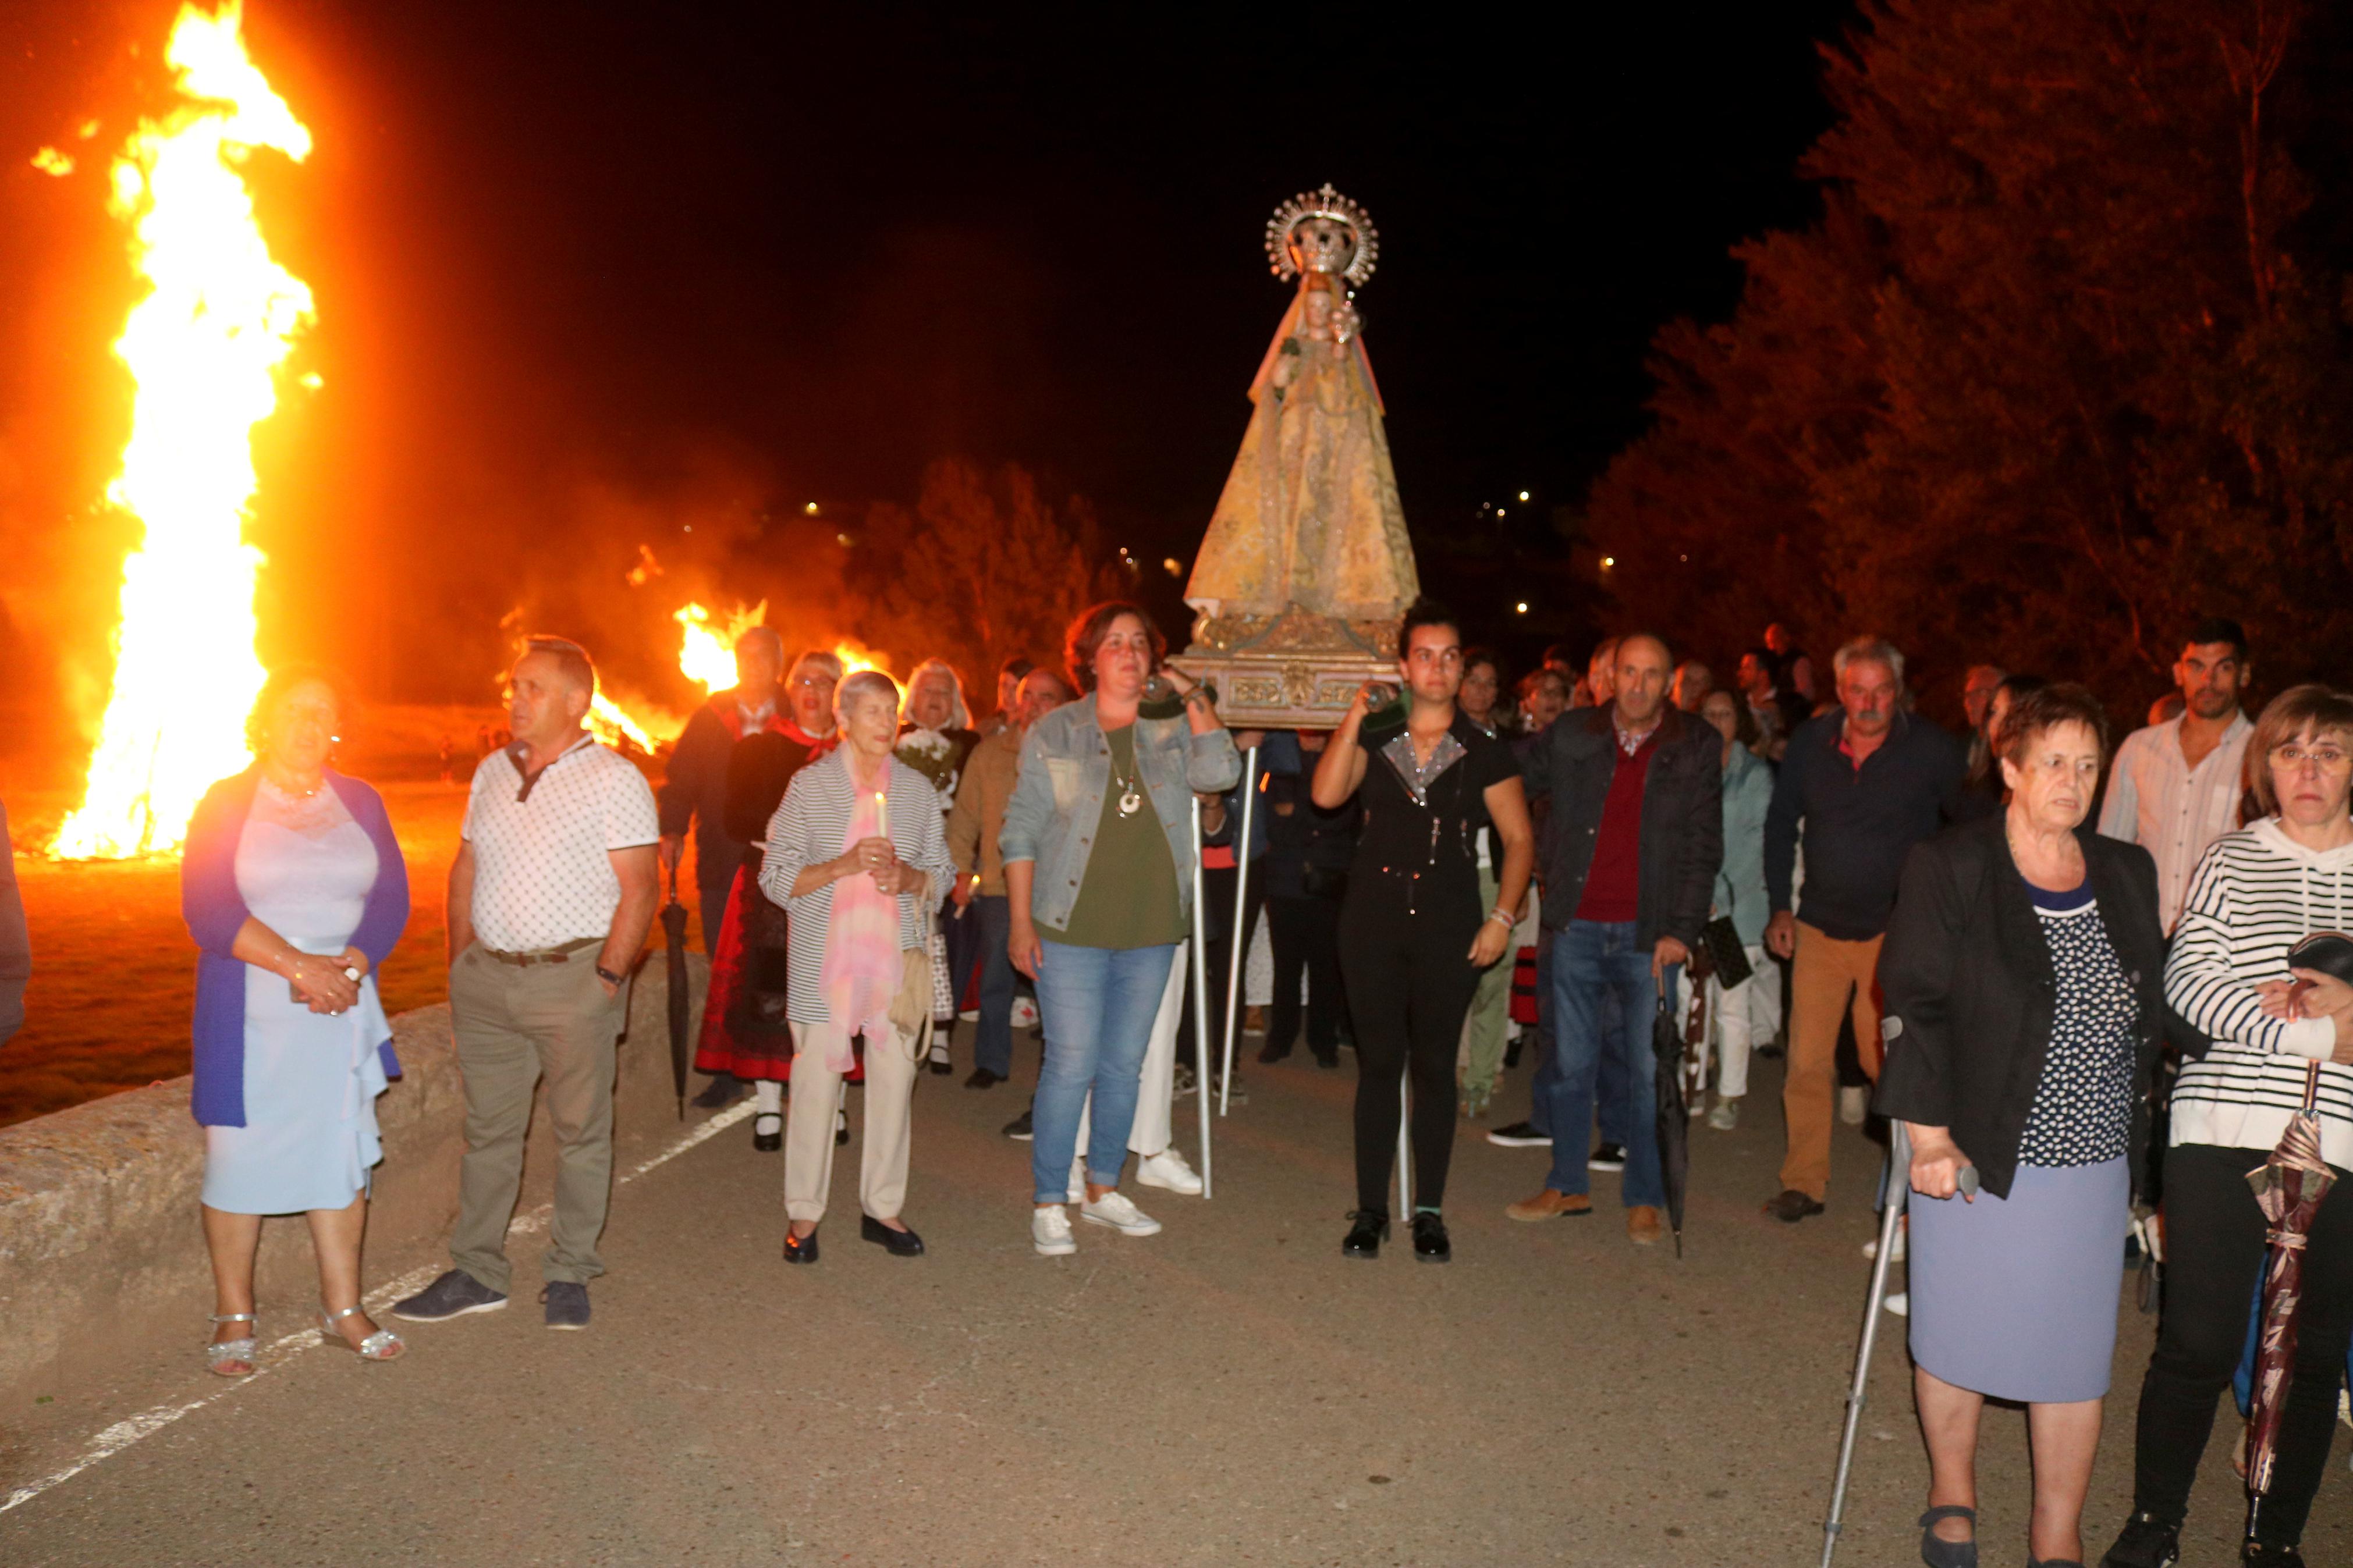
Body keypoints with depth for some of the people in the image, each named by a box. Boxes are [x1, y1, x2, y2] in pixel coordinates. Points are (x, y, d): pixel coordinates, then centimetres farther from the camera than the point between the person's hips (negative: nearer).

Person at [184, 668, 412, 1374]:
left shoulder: (361, 803, 9)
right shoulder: (227, 804, -1)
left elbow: (391, 899, 4)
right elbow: (208, 911, -10)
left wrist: (351, 964, -14)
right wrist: (299, 965, -19)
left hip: (342, 1007, 3)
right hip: (248, 1013, -3)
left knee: (342, 1151, 5)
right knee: (238, 1155, 1)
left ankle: (342, 1308, 16)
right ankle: (234, 1317, 16)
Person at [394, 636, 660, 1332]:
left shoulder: (614, 778, -7)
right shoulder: (492, 771, 12)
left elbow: (640, 887, -11)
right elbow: (466, 869, 18)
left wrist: (607, 975, -15)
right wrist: (460, 962, 11)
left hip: (572, 977, -5)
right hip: (489, 976, 6)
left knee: (581, 1131, 4)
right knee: (487, 1130, 12)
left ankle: (569, 1275, 17)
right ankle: (477, 1273, 23)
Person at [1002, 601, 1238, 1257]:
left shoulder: (1173, 731, 7)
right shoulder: (1054, 733, 1)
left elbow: (1221, 772, -12)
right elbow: (1021, 831, 0)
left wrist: (1192, 694, -7)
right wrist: (1021, 921, -7)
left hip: (1151, 933, 3)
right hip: (1072, 931, -3)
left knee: (1125, 1066, 12)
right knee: (1070, 1066, -4)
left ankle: (1103, 1189, 27)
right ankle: (1049, 1204, 9)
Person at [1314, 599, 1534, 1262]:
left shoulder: (1484, 751, 4)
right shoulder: (1374, 739, 7)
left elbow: (1519, 838, 6)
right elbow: (1326, 794, -10)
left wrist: (1502, 916, -5)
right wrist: (1356, 715, -11)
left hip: (1450, 926, -1)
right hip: (1373, 920, 1)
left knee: (1435, 1067, 5)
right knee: (1378, 1064, 4)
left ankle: (1429, 1211, 17)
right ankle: (1371, 1210, 14)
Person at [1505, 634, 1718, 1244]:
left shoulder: (1695, 749, 1)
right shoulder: (1569, 740, 4)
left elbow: (1704, 847, -1)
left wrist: (1681, 931, -8)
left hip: (1649, 934, -2)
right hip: (1578, 928, 2)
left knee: (1647, 1070, 3)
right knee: (1572, 1064, 10)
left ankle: (1645, 1199, 17)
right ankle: (1567, 1186, 23)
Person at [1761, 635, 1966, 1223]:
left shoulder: (1933, 750, -7)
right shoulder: (1810, 743, 1)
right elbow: (1780, 824, 11)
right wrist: (1779, 906, 7)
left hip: (1895, 931, -3)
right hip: (1820, 928, 3)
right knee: (1806, 1064, 3)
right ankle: (1804, 1183, 15)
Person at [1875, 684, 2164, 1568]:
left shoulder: (2127, 874, 7)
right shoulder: (1950, 869, -7)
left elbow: (2151, 1009, 14)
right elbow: (1914, 1004, -10)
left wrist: (2137, 1141, 11)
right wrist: (1929, 1135, -14)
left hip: (2093, 1162, 4)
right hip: (1975, 1154, -4)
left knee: (2076, 1350, 9)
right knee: (1957, 1334, 10)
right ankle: (1952, 1495, 33)